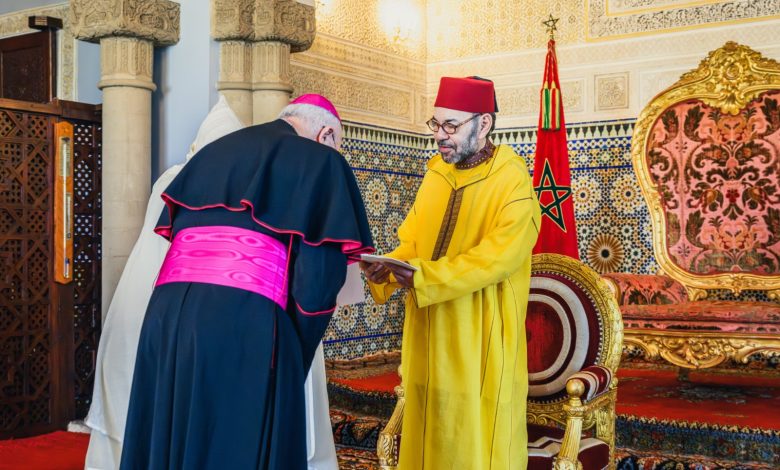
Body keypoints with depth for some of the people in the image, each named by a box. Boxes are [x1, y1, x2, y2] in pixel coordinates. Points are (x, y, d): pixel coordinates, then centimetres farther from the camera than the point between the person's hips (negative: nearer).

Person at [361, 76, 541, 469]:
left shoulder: (512, 179, -10)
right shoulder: (436, 173, 10)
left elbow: (500, 255, -21)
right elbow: (412, 241, 12)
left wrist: (425, 277, -27)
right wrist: (386, 269, -9)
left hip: (480, 341, -6)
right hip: (429, 337, 6)